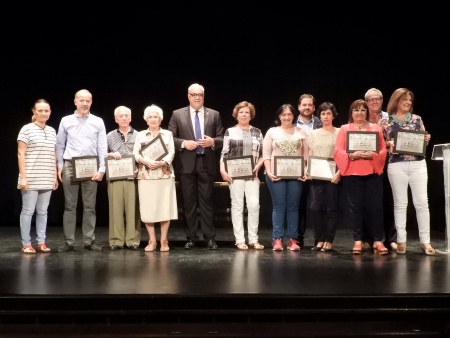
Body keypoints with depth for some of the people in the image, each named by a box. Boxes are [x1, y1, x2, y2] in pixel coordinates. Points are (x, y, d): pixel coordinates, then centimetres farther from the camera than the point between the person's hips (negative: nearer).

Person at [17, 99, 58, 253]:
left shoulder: (52, 131, 12)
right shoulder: (27, 129, -4)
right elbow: (21, 154, -7)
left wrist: (55, 176, 12)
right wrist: (23, 177, -12)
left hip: (47, 180, 5)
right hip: (31, 179, -5)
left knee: (43, 211, 8)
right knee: (28, 211, -1)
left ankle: (41, 242, 13)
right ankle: (26, 244, 6)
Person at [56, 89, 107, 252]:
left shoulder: (98, 122, 4)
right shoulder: (66, 121, 5)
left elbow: (102, 147, 2)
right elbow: (60, 145, 10)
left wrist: (102, 169, -5)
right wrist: (60, 166, 3)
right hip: (70, 166, 0)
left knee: (90, 206, 4)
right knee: (69, 206, 3)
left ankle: (89, 240, 10)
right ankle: (68, 241, 7)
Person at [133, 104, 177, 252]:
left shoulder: (167, 134, 11)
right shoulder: (140, 135, 13)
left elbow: (171, 153, 1)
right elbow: (135, 154, 4)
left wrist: (162, 162, -18)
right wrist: (145, 161, -16)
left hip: (165, 174, -1)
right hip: (146, 175, 1)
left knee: (165, 207, -3)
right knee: (148, 208, -2)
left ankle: (163, 240, 5)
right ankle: (152, 240, 7)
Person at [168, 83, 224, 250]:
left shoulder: (214, 115, 8)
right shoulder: (177, 114, 5)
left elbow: (222, 139, 6)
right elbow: (170, 138, 2)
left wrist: (213, 141, -14)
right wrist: (184, 143, -14)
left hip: (206, 163, 0)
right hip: (186, 164, 0)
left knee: (207, 201, 2)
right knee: (189, 202, 5)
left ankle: (210, 238, 7)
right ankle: (191, 238, 13)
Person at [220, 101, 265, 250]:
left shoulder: (257, 132, 13)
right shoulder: (230, 132, 6)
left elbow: (262, 154, 13)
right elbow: (224, 153, 3)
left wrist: (258, 165, -5)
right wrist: (223, 170, -9)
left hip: (252, 174, 2)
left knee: (254, 204, -5)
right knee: (237, 205, 0)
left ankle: (253, 239, 4)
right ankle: (240, 240, 5)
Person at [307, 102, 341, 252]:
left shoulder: (339, 133, 4)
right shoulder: (314, 134, 15)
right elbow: (310, 155, 14)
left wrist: (339, 173, -15)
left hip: (332, 175, -3)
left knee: (331, 208, -1)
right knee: (314, 207, -6)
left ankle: (328, 241, 7)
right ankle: (319, 240, 5)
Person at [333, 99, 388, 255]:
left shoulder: (376, 128, 12)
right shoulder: (344, 129, 6)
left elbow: (383, 150, 6)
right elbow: (338, 151, -2)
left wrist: (373, 154, -14)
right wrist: (352, 155, -19)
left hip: (373, 173, 1)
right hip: (352, 174, -1)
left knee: (375, 206, 0)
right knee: (355, 207, 1)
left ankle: (378, 241, 8)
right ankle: (358, 241, 9)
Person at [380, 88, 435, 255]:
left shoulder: (417, 119, 11)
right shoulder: (386, 121, 4)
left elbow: (424, 140, 15)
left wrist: (427, 140, -6)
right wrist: (389, 144, -14)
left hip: (418, 164, 2)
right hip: (397, 166, -2)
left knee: (422, 202, -1)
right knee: (400, 203, 3)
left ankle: (425, 241, 6)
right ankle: (401, 240, 9)